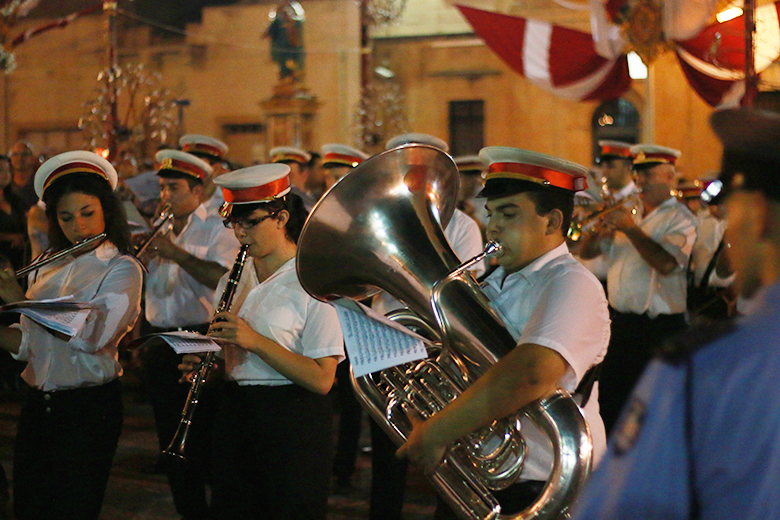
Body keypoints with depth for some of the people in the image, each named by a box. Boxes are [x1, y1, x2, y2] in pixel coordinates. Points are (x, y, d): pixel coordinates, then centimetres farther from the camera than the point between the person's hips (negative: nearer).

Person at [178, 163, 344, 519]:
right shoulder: (235, 278, 10)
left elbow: (322, 379, -18)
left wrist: (255, 341, -24)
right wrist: (204, 362, -2)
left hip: (294, 423, -6)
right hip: (236, 414, 7)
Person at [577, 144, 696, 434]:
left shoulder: (679, 219, -6)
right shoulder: (629, 212, 15)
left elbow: (666, 263, -24)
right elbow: (586, 252, 11)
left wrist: (630, 228, -21)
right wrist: (603, 228, -8)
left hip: (657, 327, -7)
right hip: (619, 321, 7)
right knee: (611, 404, 14)